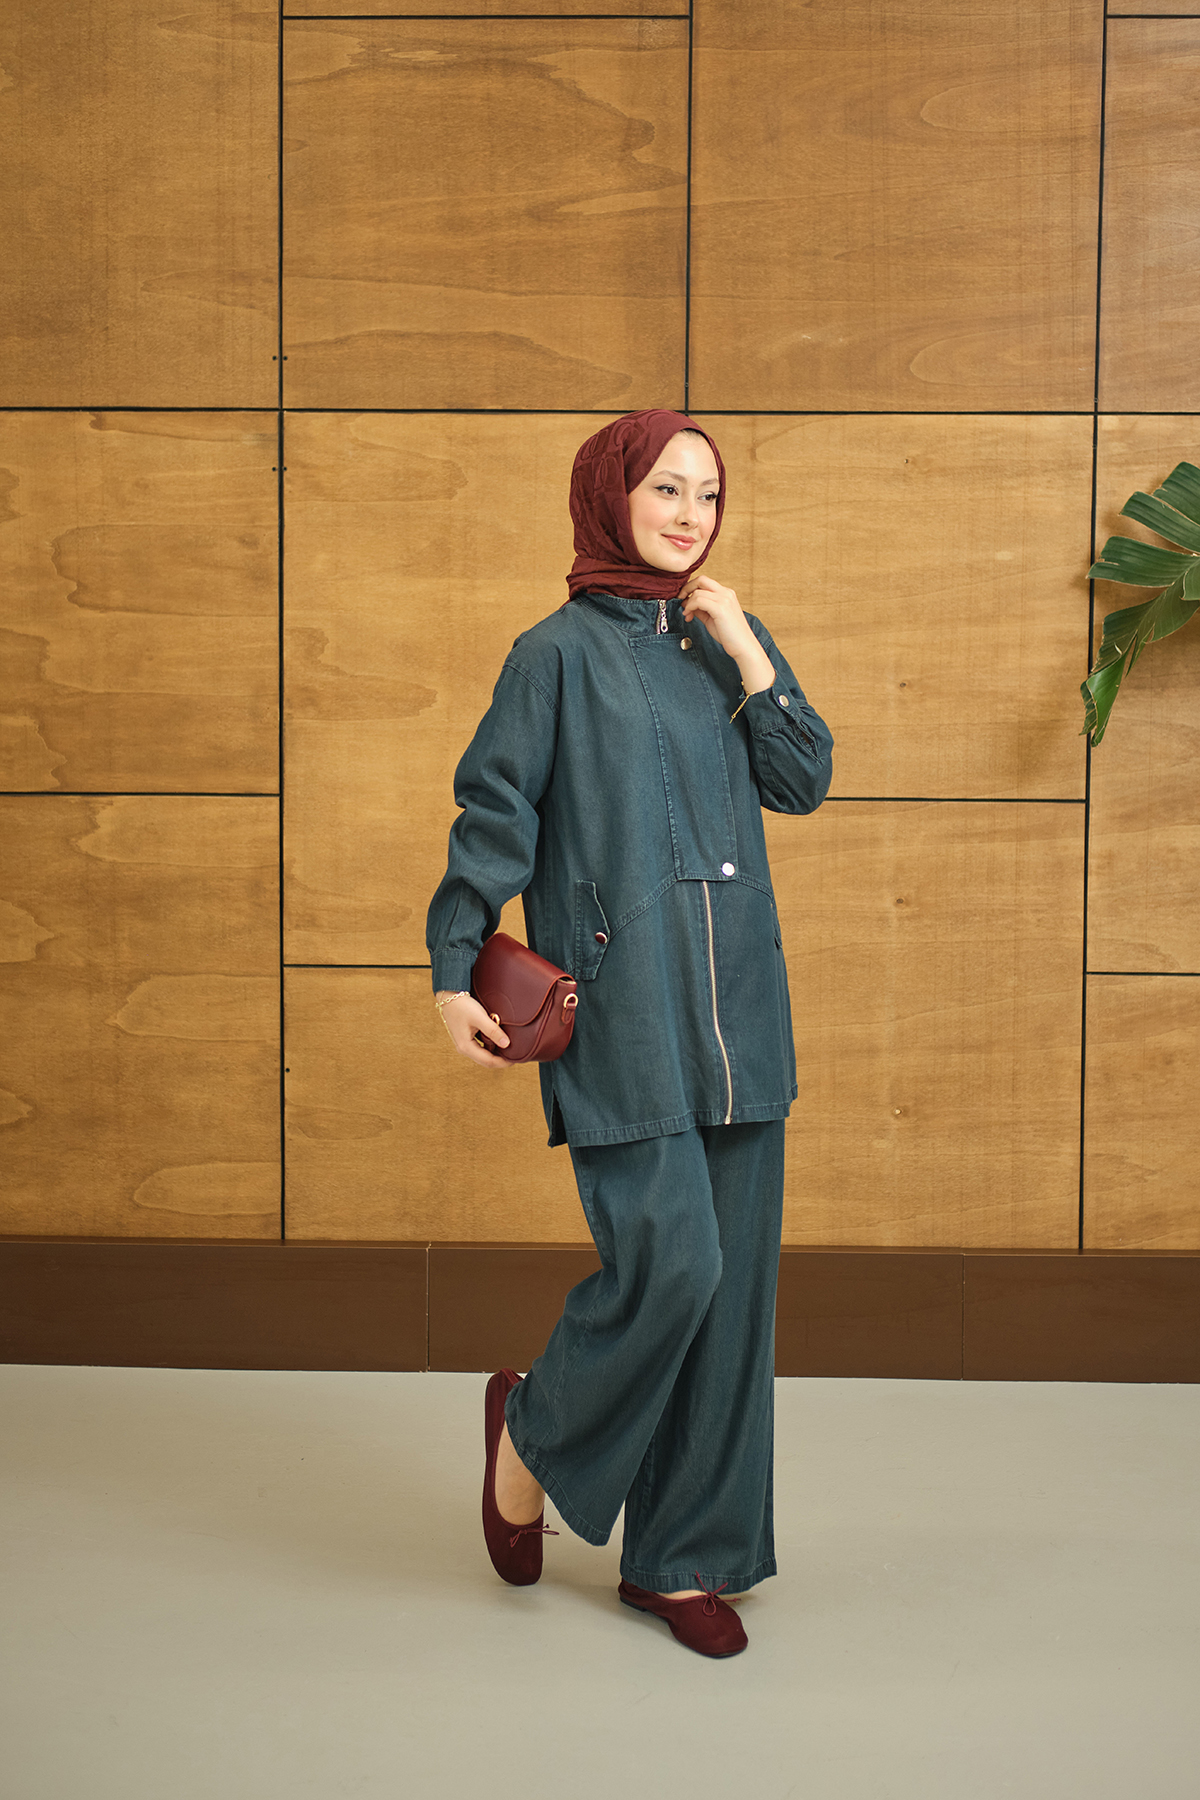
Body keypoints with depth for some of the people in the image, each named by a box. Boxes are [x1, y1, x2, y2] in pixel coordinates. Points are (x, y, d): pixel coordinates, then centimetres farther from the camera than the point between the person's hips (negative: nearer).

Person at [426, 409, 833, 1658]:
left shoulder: (723, 645, 14)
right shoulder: (560, 654, -1)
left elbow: (801, 783, 6)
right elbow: (494, 814, -3)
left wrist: (749, 656, -4)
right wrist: (453, 971, -9)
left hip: (734, 1011, 6)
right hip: (621, 1005, -5)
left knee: (731, 1282, 6)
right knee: (668, 1263, -13)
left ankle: (679, 1557, 20)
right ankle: (536, 1430, 19)